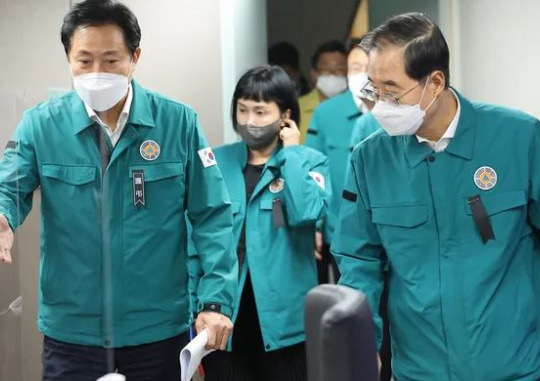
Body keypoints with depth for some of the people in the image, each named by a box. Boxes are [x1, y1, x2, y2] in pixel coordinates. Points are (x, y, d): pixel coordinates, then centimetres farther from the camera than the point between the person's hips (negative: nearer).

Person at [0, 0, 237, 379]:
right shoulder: (41, 124, -3)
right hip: (71, 332, 0)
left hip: (159, 330, 0)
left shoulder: (179, 122, -4)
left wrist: (216, 299, -12)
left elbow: (212, 216, -3)